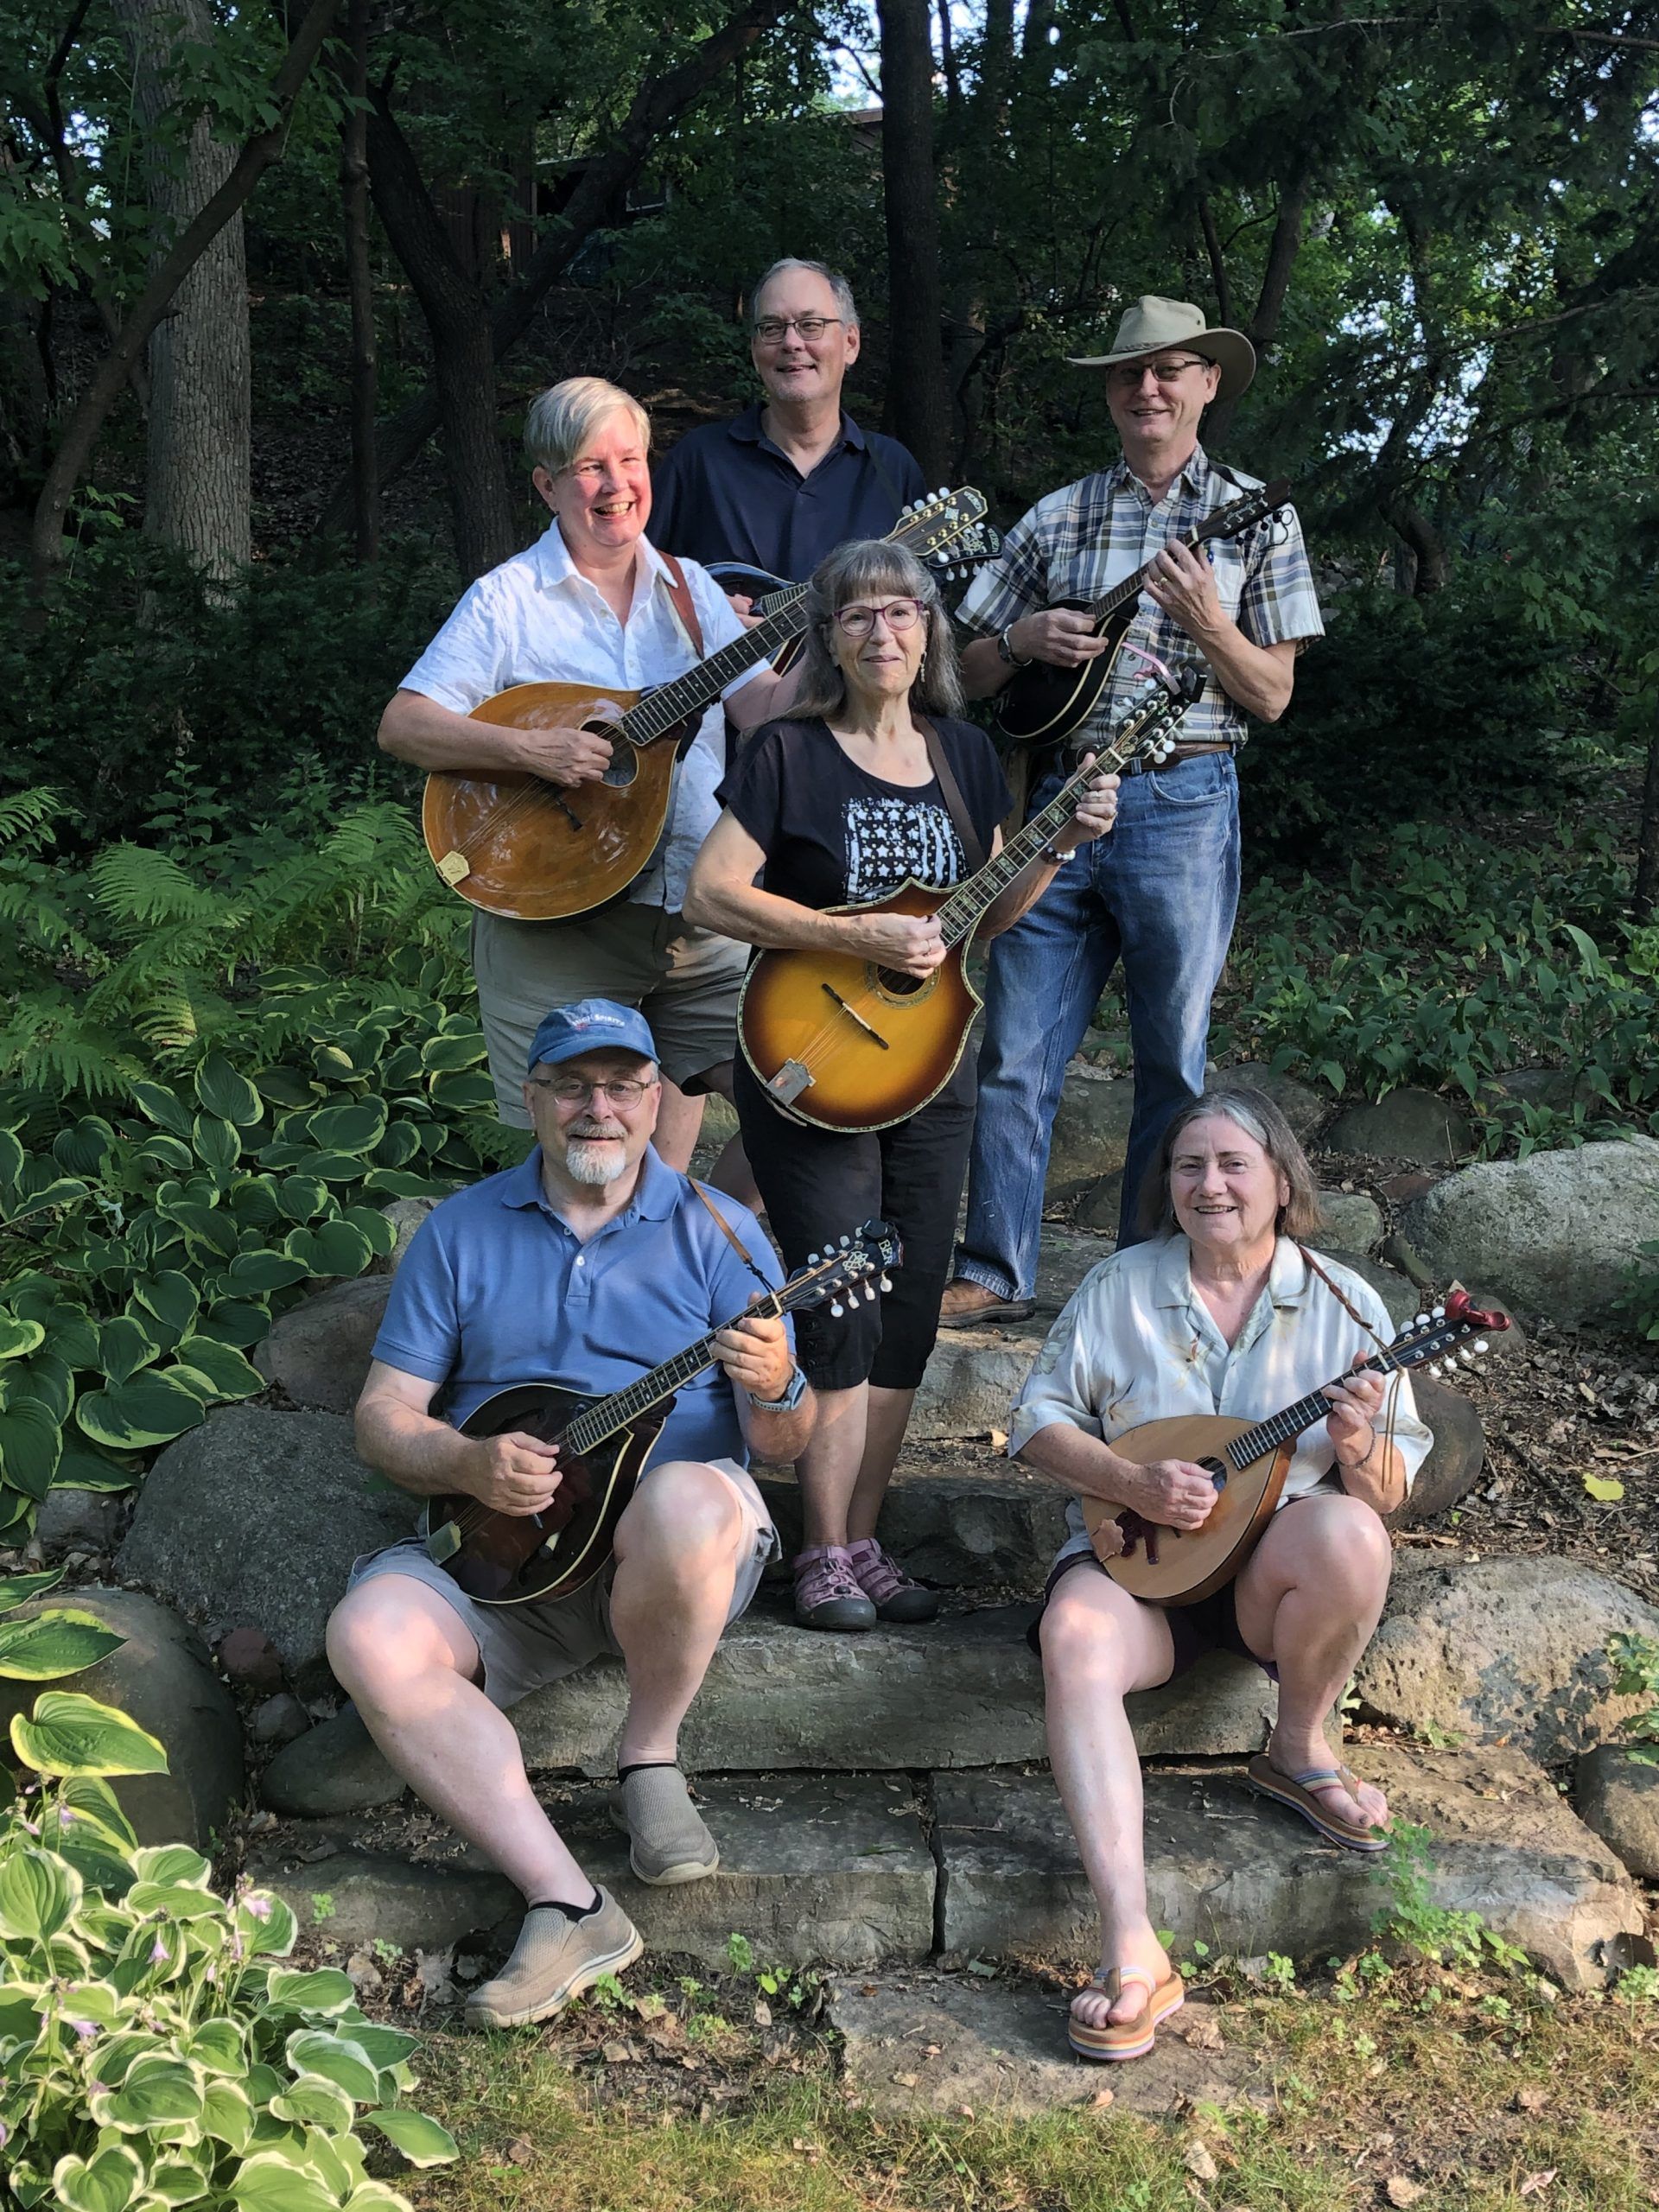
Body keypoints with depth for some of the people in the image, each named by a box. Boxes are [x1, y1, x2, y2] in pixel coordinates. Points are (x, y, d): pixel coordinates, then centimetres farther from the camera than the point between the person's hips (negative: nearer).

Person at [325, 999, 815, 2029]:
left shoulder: (715, 1230, 4)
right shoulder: (461, 1231, 9)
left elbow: (784, 1442, -1)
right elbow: (384, 1416, 7)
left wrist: (775, 1391, -26)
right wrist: (471, 1464, -15)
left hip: (669, 1552, -2)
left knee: (689, 1502, -37)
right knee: (372, 1637, -27)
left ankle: (651, 1752, -9)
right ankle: (568, 1906, -24)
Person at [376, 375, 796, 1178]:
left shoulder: (689, 589, 12)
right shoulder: (508, 599, -1)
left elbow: (765, 712, 4)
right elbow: (402, 725, -7)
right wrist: (526, 749, -20)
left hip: (700, 917, 4)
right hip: (560, 922, -4)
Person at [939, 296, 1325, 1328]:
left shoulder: (1254, 518, 6)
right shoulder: (1057, 518, 11)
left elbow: (1272, 699, 1)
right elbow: (971, 674, 13)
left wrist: (1207, 621, -15)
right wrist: (1021, 640, -8)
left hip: (1183, 808, -2)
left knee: (1173, 1061, 5)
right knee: (1015, 1055, 2)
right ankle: (997, 1274, 13)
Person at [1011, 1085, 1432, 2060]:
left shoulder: (1343, 1303, 2)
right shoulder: (1121, 1286, 3)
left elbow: (1393, 1492, 4)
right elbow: (1039, 1418, 2)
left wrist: (1362, 1448, -21)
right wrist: (1134, 1481, -15)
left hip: (1276, 1573, 0)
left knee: (1348, 1534, -34)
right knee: (1077, 1639, -33)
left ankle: (1299, 1749, -5)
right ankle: (1133, 1952, -38)